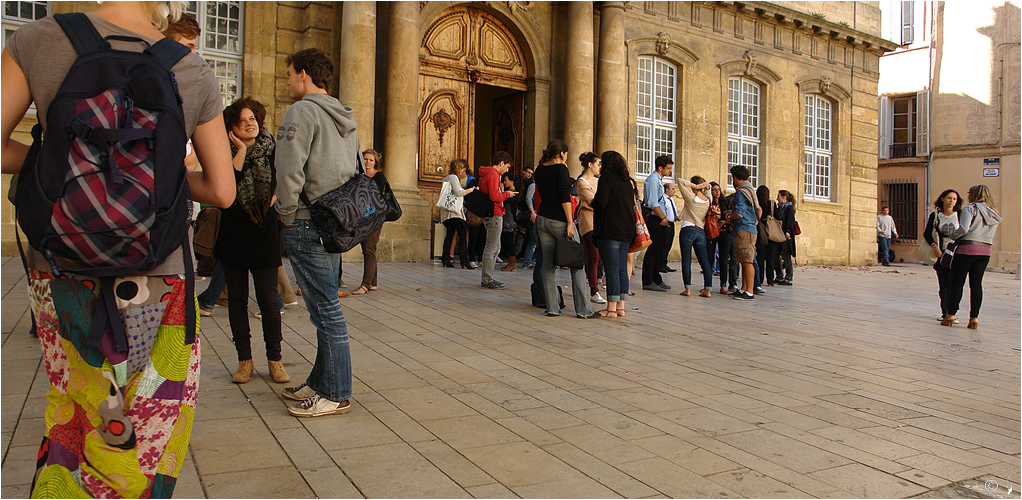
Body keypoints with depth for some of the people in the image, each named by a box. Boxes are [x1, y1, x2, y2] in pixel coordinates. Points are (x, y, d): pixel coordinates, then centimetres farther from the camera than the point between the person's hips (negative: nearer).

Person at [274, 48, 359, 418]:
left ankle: (335, 394, 3)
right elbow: (358, 172, 19)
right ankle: (320, 383, 25)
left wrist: (287, 215, -6)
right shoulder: (345, 120, 17)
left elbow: (289, 171, -18)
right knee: (325, 307, 14)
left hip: (307, 224, -9)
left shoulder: (301, 112, -10)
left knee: (326, 310, -5)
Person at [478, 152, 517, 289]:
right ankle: (487, 280, -2)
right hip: (494, 215, -11)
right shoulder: (493, 175, -14)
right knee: (492, 248, -6)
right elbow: (494, 196, -23)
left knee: (494, 247, 15)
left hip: (489, 214, 11)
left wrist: (500, 191, 14)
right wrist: (507, 194, -8)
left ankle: (487, 278, 19)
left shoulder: (485, 174, 18)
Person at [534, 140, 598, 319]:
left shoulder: (540, 170, 10)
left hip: (543, 219, 7)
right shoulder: (561, 169, -10)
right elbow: (565, 197, -16)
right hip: (559, 221, -7)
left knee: (548, 263, 8)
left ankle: (552, 307, 6)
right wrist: (570, 223, -16)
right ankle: (583, 309, 0)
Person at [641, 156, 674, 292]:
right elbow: (653, 203, -18)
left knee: (658, 249, 13)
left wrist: (664, 217, 17)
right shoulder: (653, 179, -12)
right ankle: (648, 282, -5)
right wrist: (663, 218, -15)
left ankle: (657, 280, 21)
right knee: (653, 249, -9)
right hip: (654, 218, -10)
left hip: (658, 219, 10)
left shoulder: (658, 179, 20)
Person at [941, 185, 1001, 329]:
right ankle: (974, 317, 4)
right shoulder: (993, 213, 15)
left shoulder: (970, 209, -6)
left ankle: (951, 314, 1)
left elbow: (964, 228, -17)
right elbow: (991, 235, 14)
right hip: (985, 251, 6)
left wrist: (952, 235, 0)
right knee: (976, 283, 7)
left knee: (957, 282, 0)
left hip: (967, 248, -6)